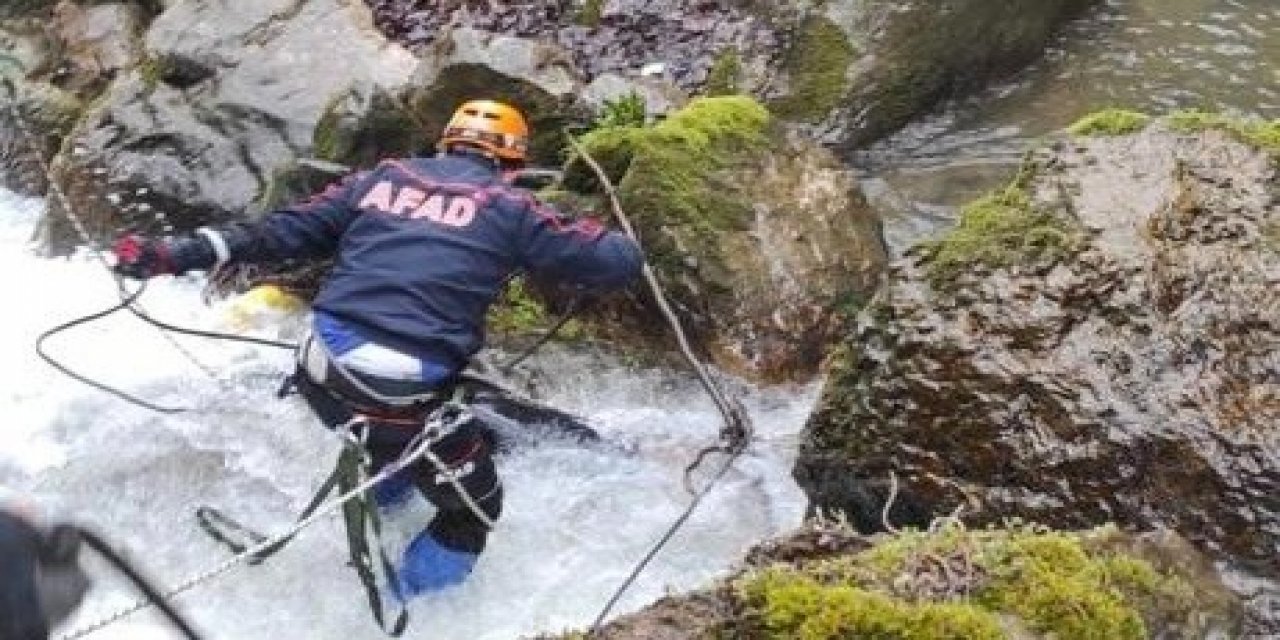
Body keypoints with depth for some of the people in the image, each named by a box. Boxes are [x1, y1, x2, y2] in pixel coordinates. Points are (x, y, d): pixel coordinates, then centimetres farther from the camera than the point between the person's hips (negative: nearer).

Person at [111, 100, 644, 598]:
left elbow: (279, 231, 12)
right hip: (405, 400, -5)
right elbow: (619, 263, 4)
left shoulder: (383, 178, 14)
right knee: (474, 508, 21)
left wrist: (175, 255, 17)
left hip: (321, 377, 5)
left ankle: (383, 488, 62)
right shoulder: (509, 208, 3)